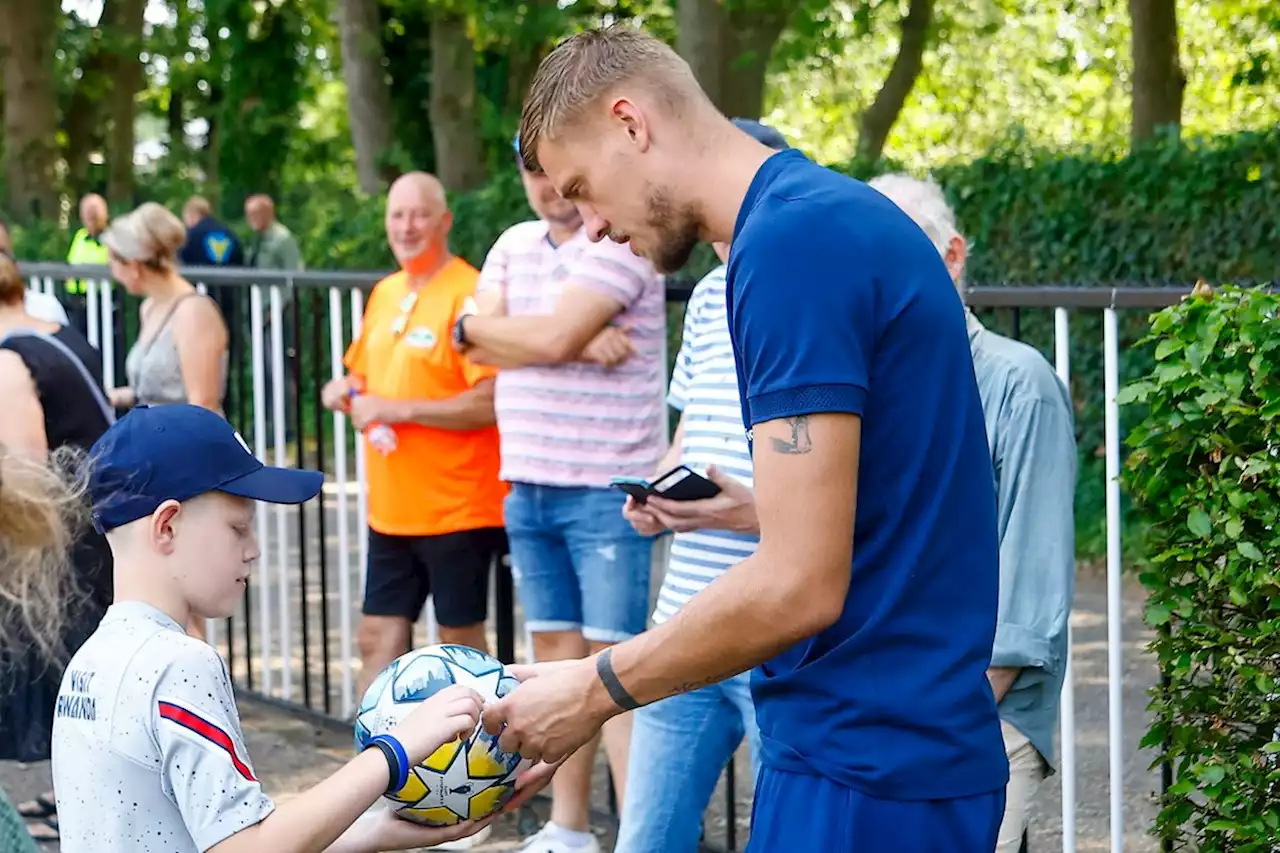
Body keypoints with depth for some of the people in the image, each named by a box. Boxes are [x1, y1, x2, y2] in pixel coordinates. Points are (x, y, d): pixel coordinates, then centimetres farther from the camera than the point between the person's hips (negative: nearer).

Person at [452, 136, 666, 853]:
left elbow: (553, 337, -20)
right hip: (529, 488, 7)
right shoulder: (514, 245, 13)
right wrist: (578, 342, -12)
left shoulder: (621, 242, -10)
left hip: (607, 491, -7)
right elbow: (476, 340, 0)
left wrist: (489, 329, -1)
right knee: (556, 653, 11)